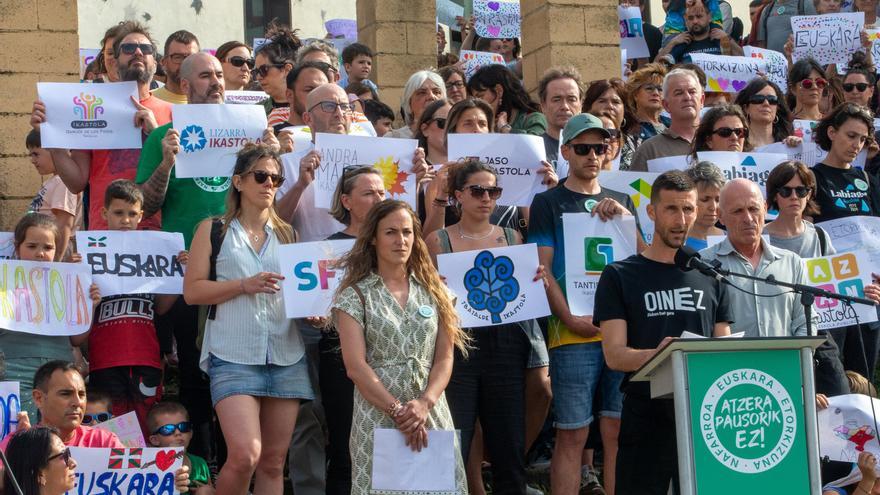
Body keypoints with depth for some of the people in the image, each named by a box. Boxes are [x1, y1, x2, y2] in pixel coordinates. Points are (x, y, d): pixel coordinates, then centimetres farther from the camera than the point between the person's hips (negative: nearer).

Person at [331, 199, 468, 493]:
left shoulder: (433, 290, 11)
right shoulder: (355, 295, 0)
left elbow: (444, 358, 6)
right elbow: (356, 367, -7)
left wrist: (424, 403, -11)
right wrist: (398, 411, -15)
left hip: (433, 416, 3)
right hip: (377, 417, -3)